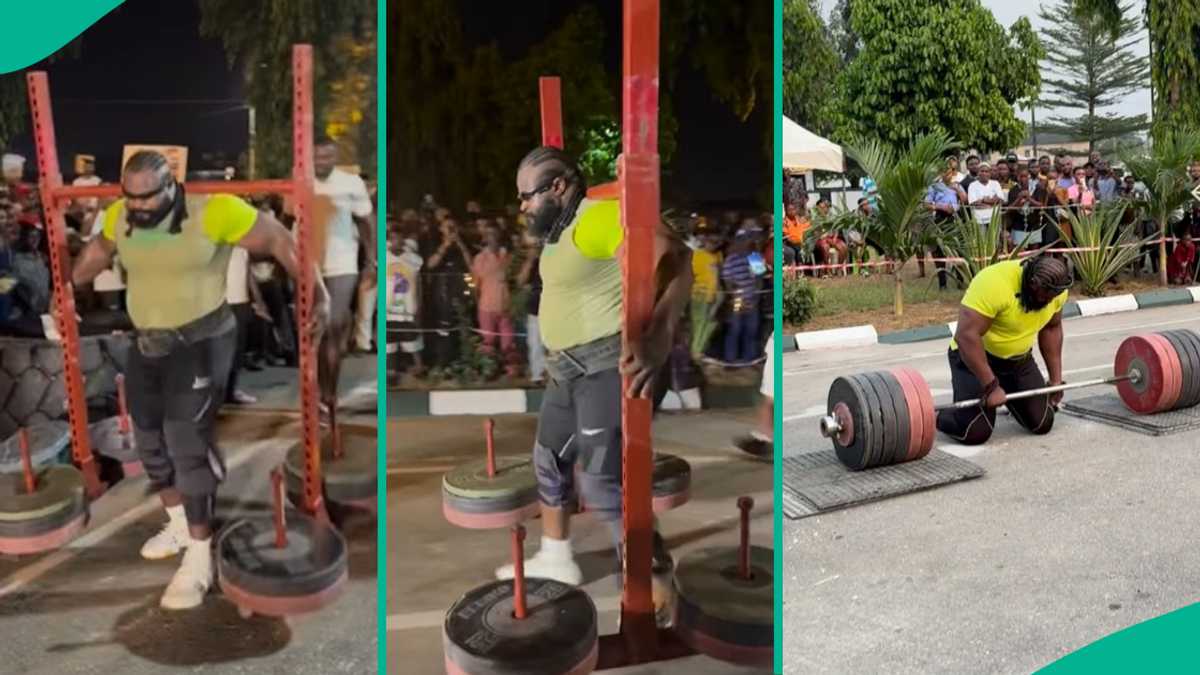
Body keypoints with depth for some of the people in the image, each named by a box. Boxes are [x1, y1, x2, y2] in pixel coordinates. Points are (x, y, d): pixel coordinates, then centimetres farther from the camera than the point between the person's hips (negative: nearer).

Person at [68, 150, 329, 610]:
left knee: (186, 437, -16)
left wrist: (319, 297, -20)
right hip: (147, 344, 7)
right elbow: (97, 253, 19)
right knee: (149, 438, 15)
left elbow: (280, 241, -16)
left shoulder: (212, 212, -21)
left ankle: (199, 558, -8)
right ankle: (179, 525, 36)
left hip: (201, 342, -7)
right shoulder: (119, 216, -3)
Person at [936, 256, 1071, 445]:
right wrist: (991, 386, -32)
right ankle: (936, 417, 13)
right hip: (974, 355, -6)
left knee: (1042, 424, 3)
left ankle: (1011, 398, 33)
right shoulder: (994, 284, -32)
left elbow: (1051, 328, 7)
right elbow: (966, 335, -34)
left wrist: (1056, 379, 6)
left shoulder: (1055, 289, -9)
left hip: (1019, 358, 7)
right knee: (975, 432, -18)